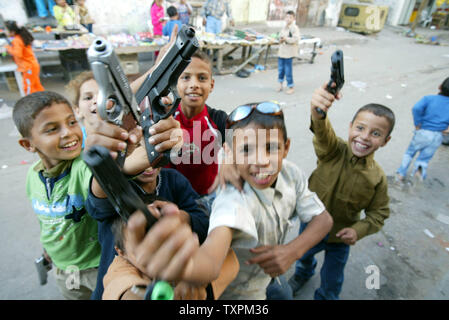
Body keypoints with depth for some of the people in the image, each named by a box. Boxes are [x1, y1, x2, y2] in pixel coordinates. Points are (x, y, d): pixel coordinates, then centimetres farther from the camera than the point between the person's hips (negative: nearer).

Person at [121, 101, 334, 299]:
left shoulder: (290, 173, -18)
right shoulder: (233, 201, -39)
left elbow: (323, 219, -10)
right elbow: (211, 260, -56)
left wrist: (292, 251, -27)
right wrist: (185, 267, -79)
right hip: (238, 292, -5)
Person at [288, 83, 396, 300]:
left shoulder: (377, 178, -18)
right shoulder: (335, 151, -23)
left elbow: (379, 213, -6)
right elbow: (322, 132, -46)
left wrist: (359, 230, -26)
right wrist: (318, 112, -69)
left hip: (340, 237, 0)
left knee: (332, 281, 20)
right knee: (303, 254, 31)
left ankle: (324, 296, 54)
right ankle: (303, 273, 66)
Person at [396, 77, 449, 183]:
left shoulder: (429, 98, -7)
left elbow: (416, 108, -25)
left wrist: (417, 124, -14)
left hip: (423, 133, -2)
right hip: (437, 136, 2)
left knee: (409, 153, 18)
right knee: (425, 158, 14)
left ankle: (401, 173, 15)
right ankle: (420, 168, -18)